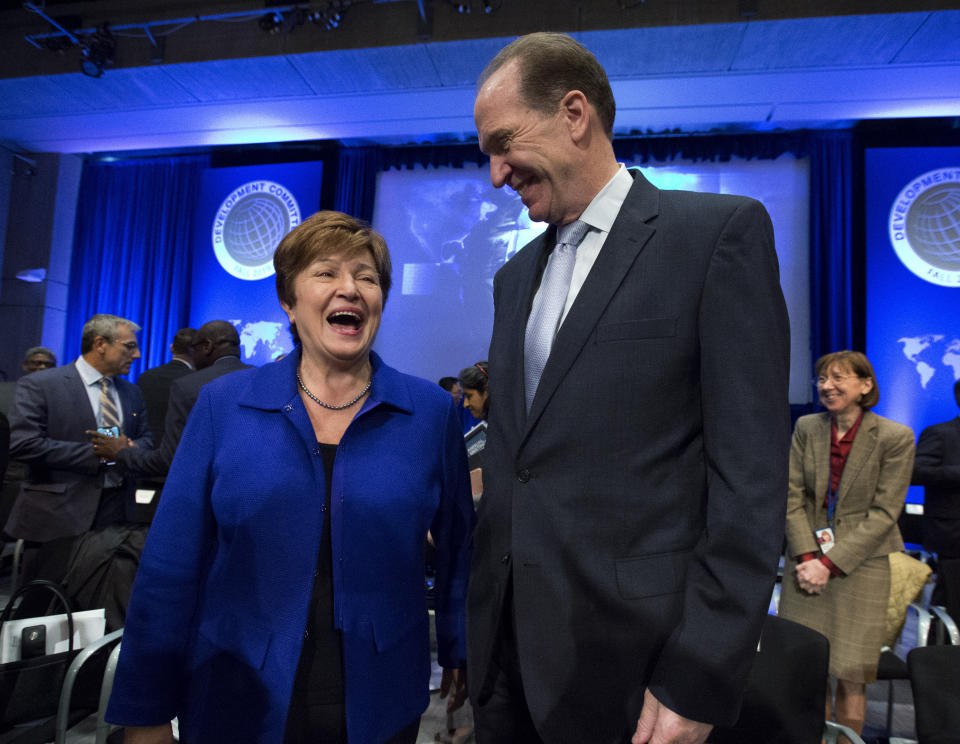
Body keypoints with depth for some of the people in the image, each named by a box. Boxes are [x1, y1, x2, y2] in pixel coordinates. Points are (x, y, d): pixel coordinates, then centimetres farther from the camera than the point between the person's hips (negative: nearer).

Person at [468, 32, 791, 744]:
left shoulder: (722, 231, -8)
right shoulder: (515, 276, 11)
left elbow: (751, 471, -13)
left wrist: (697, 683, -15)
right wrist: (484, 613, 11)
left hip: (629, 655, -5)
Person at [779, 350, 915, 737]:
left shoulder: (895, 437, -6)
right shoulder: (806, 428, 3)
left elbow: (883, 513, -8)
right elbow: (793, 496, 2)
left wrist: (831, 564, -13)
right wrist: (807, 556, -9)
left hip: (860, 564, -2)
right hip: (808, 562, 3)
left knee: (850, 676, 2)